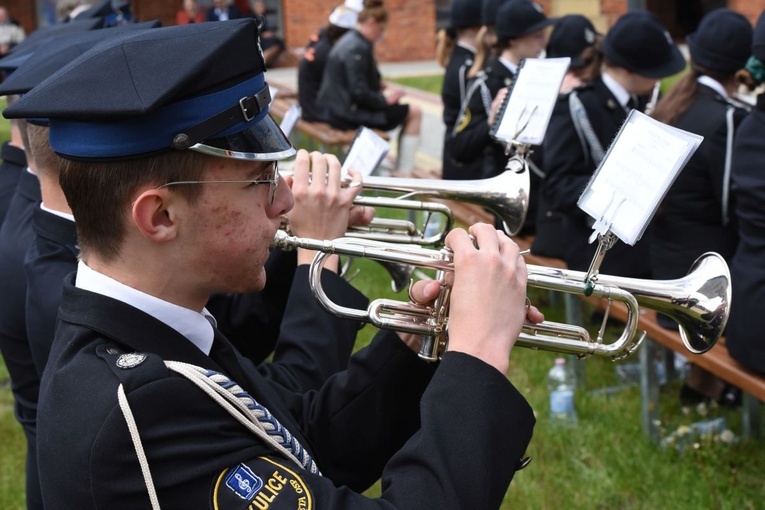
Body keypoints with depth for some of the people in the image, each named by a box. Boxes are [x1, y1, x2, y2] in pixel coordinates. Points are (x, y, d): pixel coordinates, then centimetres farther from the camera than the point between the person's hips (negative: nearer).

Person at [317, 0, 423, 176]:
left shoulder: (349, 41, 10)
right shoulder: (357, 48, -21)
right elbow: (359, 93, -26)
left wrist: (381, 86, 10)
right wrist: (384, 98, -12)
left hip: (339, 108, 11)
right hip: (349, 114, -11)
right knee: (414, 112, -2)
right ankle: (403, 174, 0)